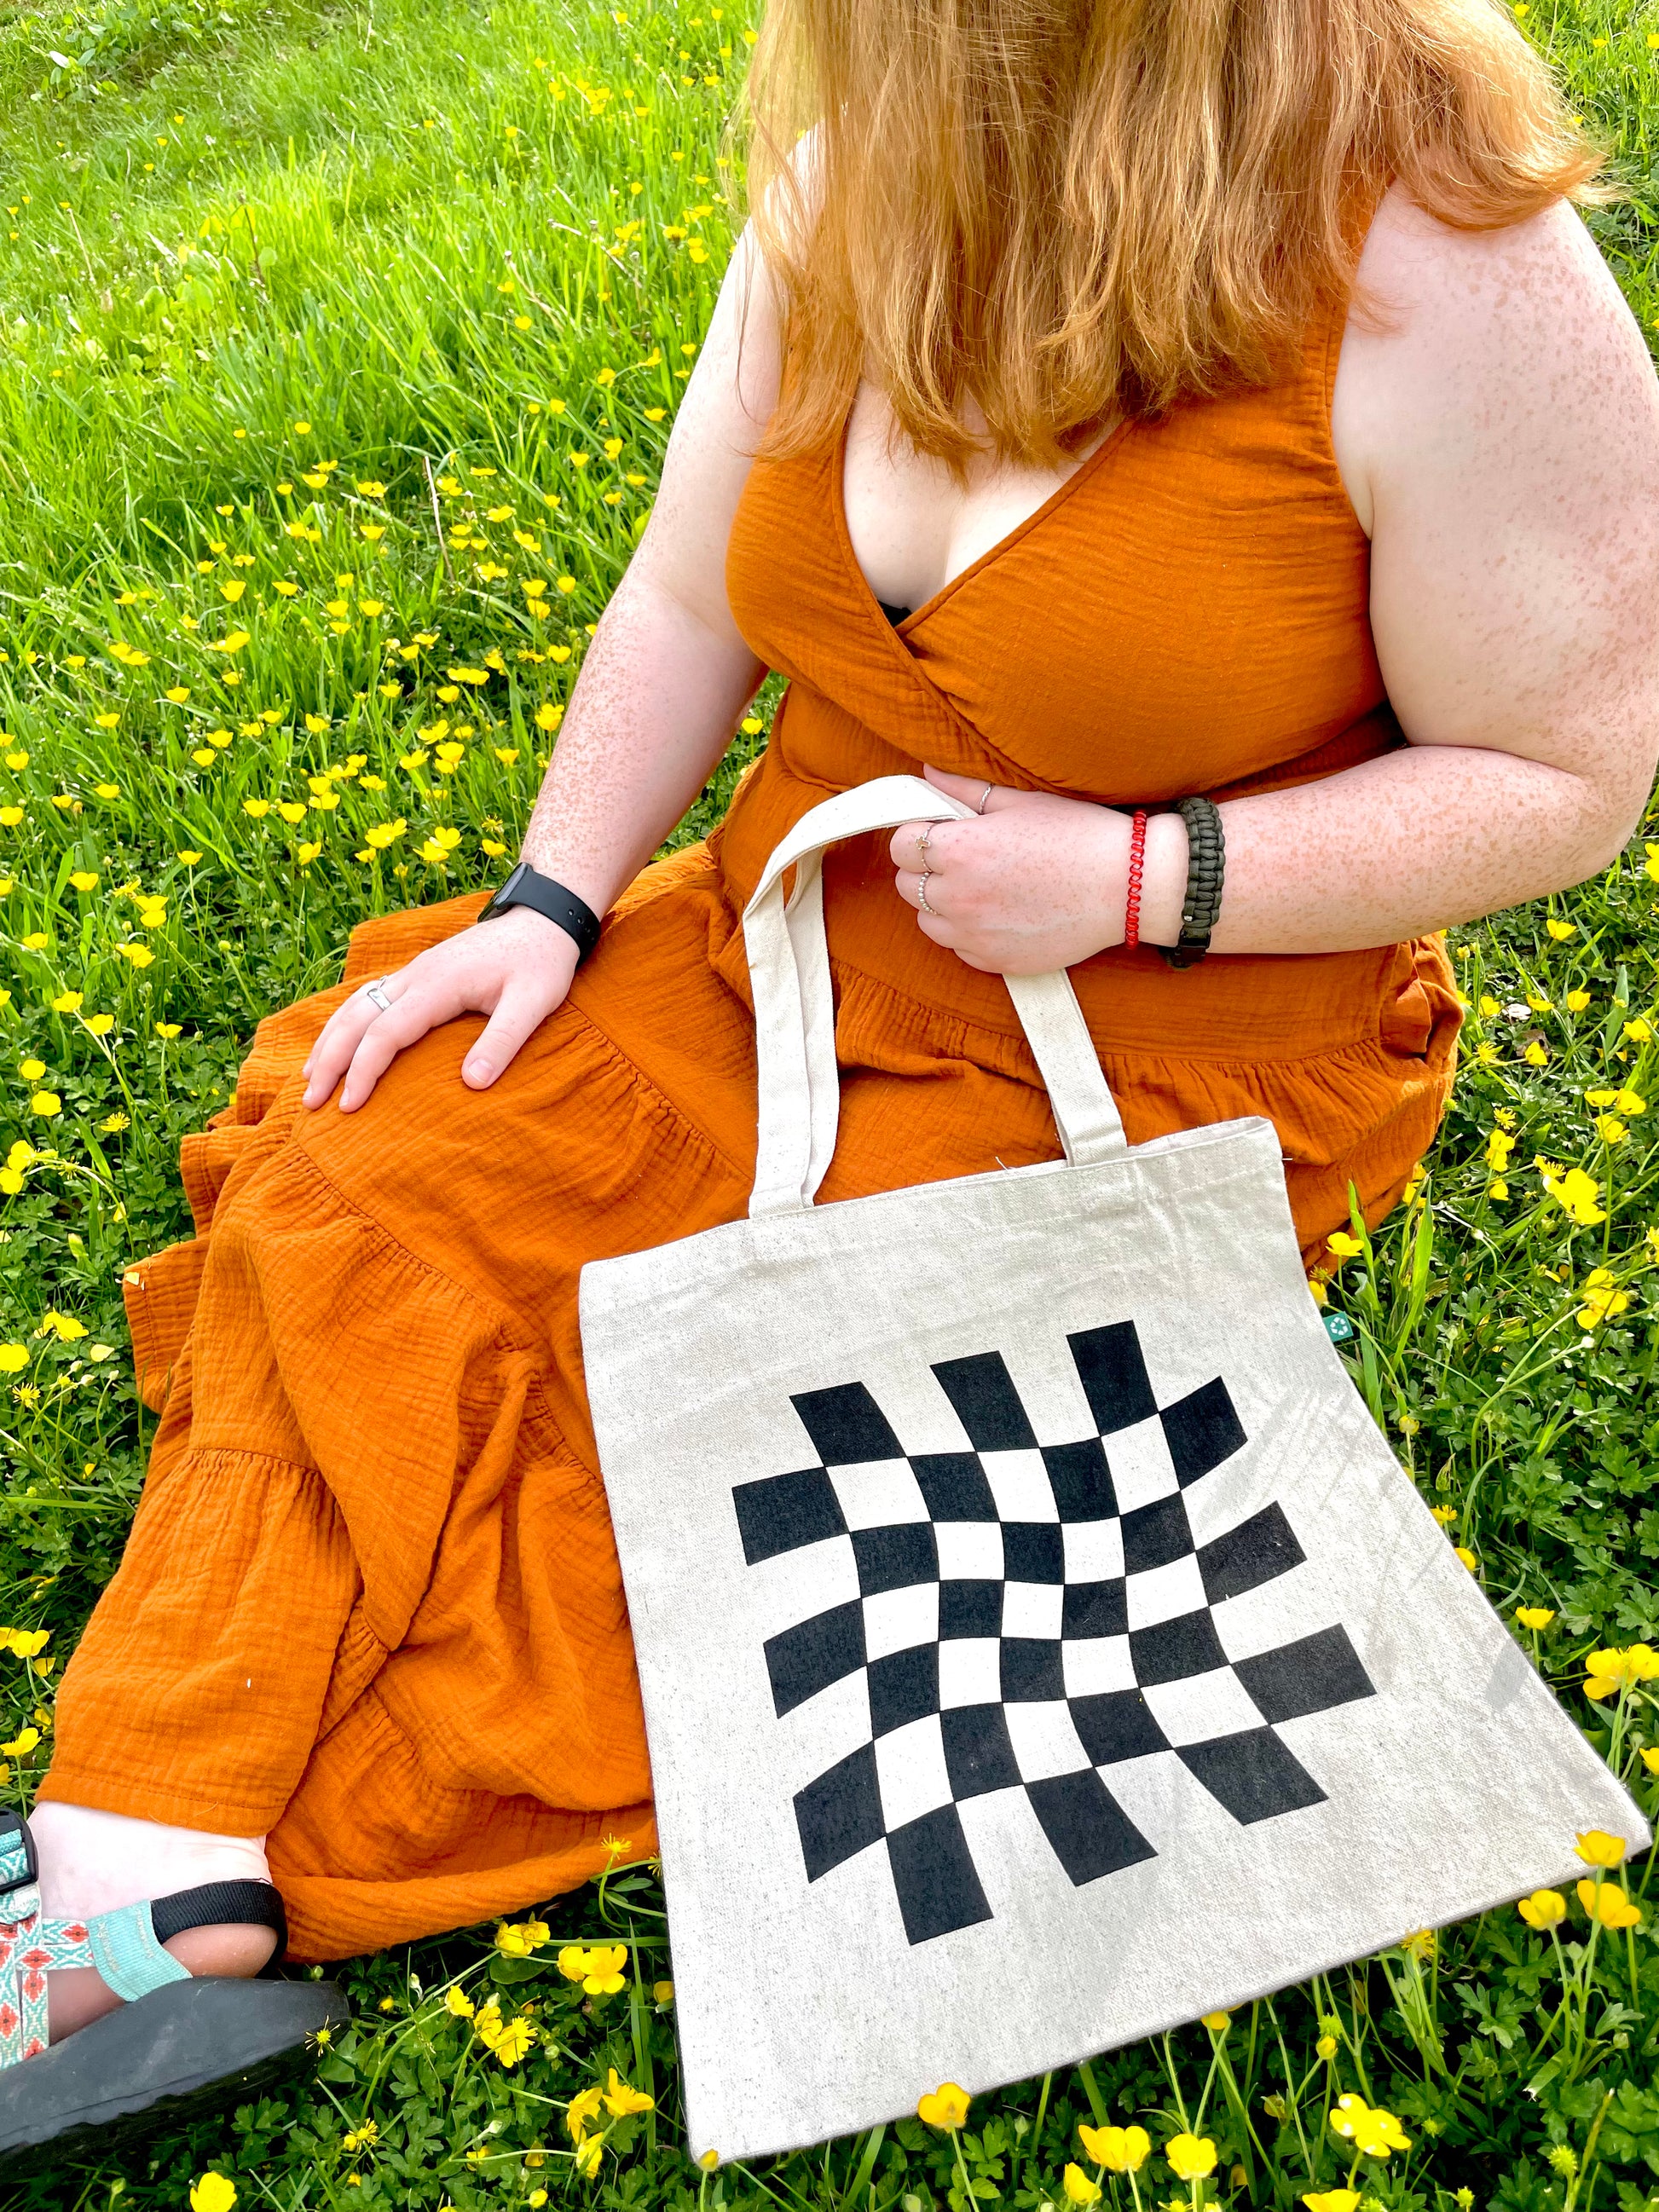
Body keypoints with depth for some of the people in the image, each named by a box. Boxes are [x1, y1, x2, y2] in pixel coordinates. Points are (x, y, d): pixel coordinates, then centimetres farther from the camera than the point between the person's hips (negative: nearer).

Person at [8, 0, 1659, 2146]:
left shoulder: (1444, 275, -18)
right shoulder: (854, 179, 1)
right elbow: (690, 603, 6)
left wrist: (1134, 879, -21)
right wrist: (549, 904, -4)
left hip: (1155, 1068, -5)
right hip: (798, 948, 6)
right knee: (365, 1195, -11)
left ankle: (183, 1861, 2)